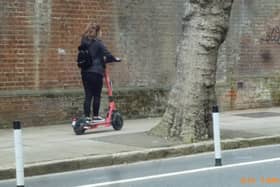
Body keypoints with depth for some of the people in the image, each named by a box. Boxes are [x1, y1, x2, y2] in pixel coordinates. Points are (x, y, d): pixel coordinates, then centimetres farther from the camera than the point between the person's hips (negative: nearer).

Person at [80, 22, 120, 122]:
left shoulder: (84, 42, 10)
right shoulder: (98, 42, -9)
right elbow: (107, 54, -13)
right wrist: (115, 59, 8)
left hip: (85, 72, 6)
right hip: (96, 71, -6)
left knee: (88, 95, 5)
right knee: (97, 95, 4)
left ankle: (87, 116, 2)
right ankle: (95, 116, 7)